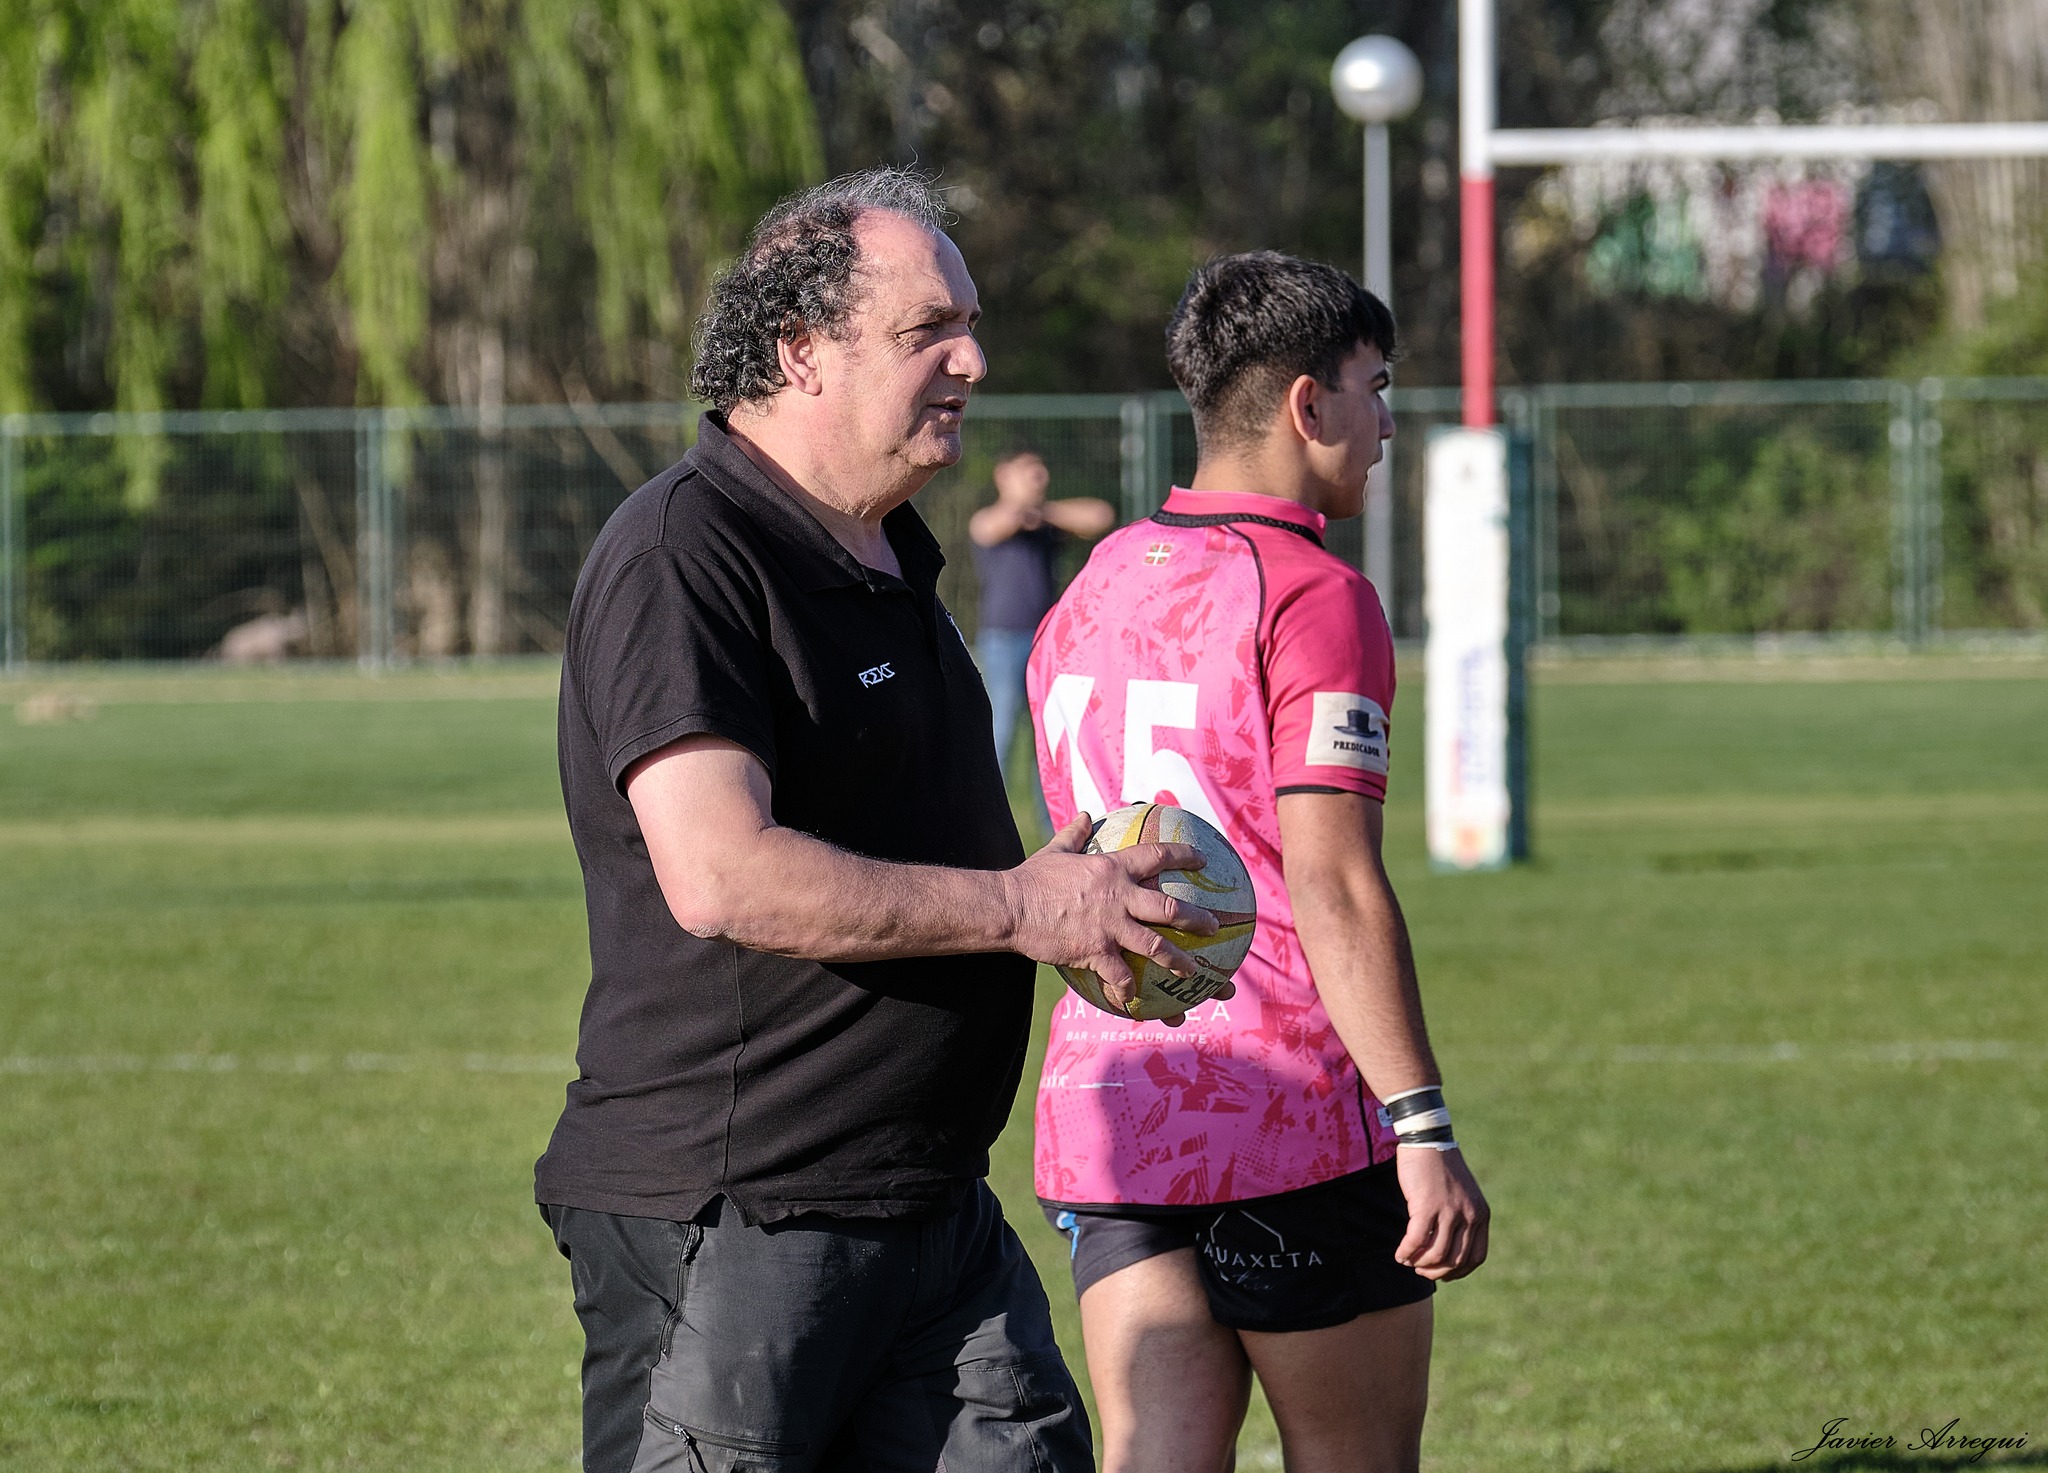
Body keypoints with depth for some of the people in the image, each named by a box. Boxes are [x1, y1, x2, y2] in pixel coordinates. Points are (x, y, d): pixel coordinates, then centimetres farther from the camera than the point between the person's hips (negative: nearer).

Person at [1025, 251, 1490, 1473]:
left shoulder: (1088, 596, 14)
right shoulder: (1316, 600, -11)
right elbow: (1332, 889, -18)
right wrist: (1425, 1132, -19)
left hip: (1105, 1105, 7)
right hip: (1296, 1119, -7)